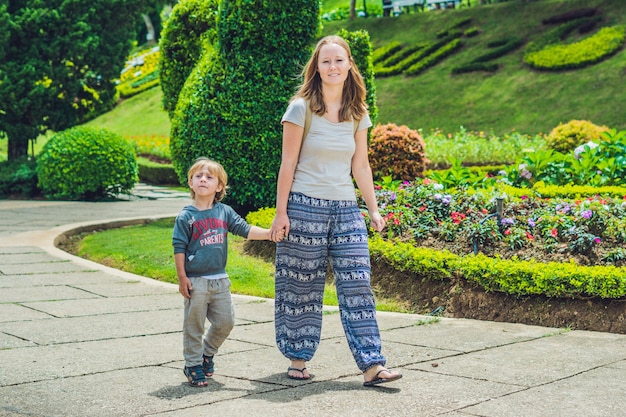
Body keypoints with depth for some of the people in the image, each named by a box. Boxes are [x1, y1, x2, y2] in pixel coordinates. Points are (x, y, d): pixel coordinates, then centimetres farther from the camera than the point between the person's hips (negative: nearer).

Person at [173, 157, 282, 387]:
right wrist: (182, 278, -9)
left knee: (226, 321, 10)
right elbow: (179, 248, -5)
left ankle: (207, 352, 33)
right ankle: (193, 365, 18)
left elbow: (245, 229, 2)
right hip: (196, 280, -4)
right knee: (194, 326, 4)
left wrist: (270, 233, -13)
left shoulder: (225, 212, 5)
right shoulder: (186, 216, -6)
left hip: (220, 279, 4)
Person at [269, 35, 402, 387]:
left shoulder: (358, 113, 9)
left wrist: (374, 209, 11)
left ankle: (372, 365, -2)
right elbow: (288, 164, -5)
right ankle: (298, 358, 18)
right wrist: (281, 212, -8)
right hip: (305, 207, -4)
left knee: (357, 285, -2)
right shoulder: (302, 108, -5)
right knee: (302, 286, 4)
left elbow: (361, 166, 14)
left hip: (346, 209, 4)